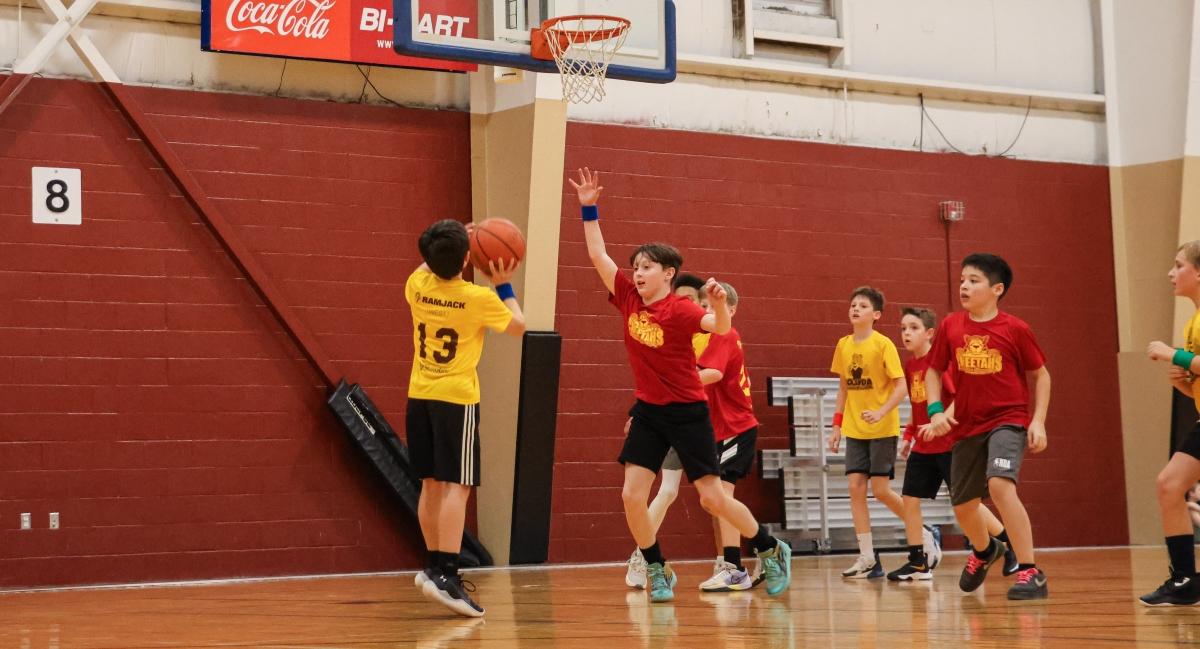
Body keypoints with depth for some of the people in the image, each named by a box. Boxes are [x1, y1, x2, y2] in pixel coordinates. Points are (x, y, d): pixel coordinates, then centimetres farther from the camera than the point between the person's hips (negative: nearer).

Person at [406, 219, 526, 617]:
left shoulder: (418, 285, -1)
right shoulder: (478, 298, -13)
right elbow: (518, 327, 5)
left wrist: (441, 254, 25)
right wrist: (504, 286, 13)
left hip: (419, 396, 6)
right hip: (457, 399, -6)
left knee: (431, 484, 15)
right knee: (455, 487, -9)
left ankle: (434, 566, 24)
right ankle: (445, 574, -20)